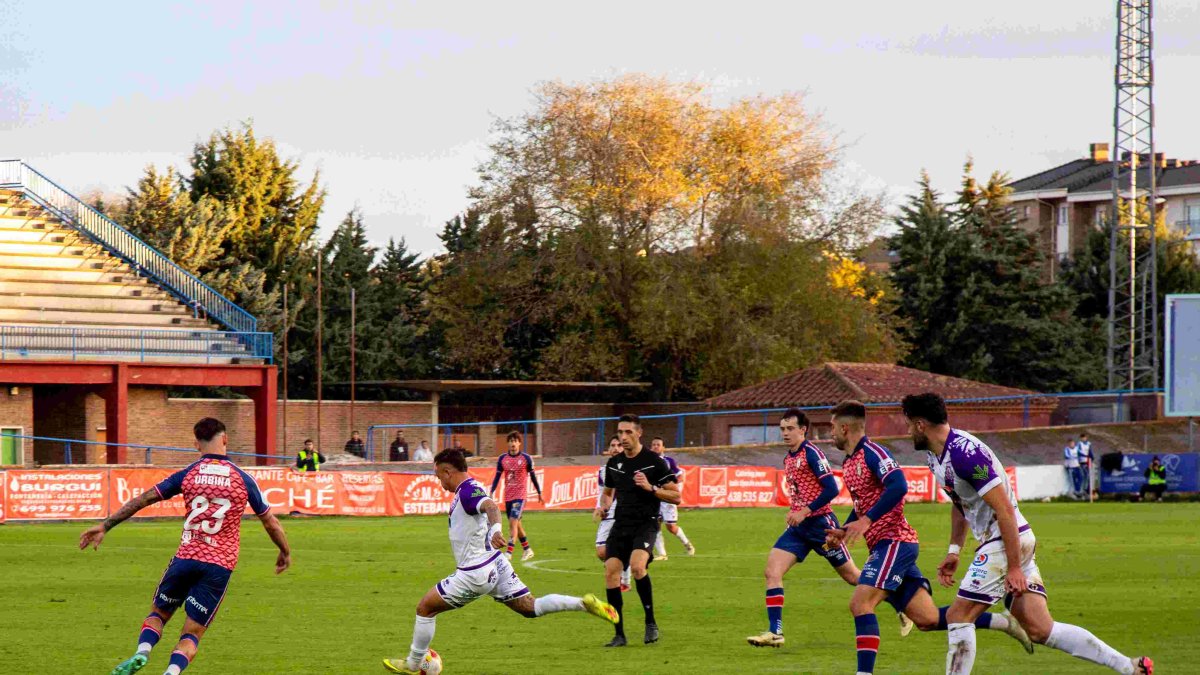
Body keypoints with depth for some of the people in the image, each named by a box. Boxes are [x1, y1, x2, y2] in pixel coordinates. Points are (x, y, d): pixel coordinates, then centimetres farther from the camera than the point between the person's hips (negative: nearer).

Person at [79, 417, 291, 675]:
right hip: (221, 565, 0)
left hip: (186, 557, 0)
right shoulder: (243, 480, 3)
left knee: (158, 613, 19)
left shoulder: (187, 474, 2)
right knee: (193, 633, 5)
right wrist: (285, 552, 29)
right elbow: (270, 522, 12)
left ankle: (142, 652, -11)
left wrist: (105, 526, 8)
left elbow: (143, 499, 2)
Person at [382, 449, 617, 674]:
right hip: (496, 565, 10)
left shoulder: (468, 491, -19)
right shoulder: (469, 488, 12)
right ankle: (584, 604, -8)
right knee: (530, 608, 7)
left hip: (475, 574, -10)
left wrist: (495, 529, -59)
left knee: (425, 608, 2)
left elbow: (491, 507, -39)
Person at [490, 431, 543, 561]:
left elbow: (532, 476, 5)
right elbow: (497, 476, 8)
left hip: (520, 495, -5)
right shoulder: (502, 459, 5)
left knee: (513, 522, -17)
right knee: (516, 524, 12)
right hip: (508, 495, 5)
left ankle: (509, 552, -20)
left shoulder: (526, 458, -3)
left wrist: (539, 493, 11)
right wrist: (492, 492, -2)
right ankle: (528, 550, 27)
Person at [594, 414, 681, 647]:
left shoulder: (654, 462, -4)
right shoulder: (614, 464, 12)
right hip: (621, 525, 5)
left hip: (646, 523, -5)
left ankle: (651, 623, -13)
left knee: (637, 565, -30)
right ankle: (619, 634, -2)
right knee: (611, 571, -10)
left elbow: (676, 496, -3)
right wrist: (603, 507, 7)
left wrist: (651, 488, -18)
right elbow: (608, 492, 29)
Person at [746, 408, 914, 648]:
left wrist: (805, 511, -22)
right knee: (772, 572, -9)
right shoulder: (788, 458, 12)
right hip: (798, 527, 8)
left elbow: (831, 489, -18)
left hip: (820, 523, -8)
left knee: (852, 575, 4)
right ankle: (775, 632, -11)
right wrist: (793, 512, 13)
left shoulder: (812, 453, -13)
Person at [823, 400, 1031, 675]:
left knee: (860, 603, -20)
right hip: (883, 546, 10)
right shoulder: (849, 463, 18)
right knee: (927, 619, 6)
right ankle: (1003, 623, 14)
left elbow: (898, 486, -26)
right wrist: (843, 531, 14)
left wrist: (866, 521, -29)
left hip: (894, 541, -10)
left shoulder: (872, 452, -11)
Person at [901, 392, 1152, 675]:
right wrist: (954, 551, 21)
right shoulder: (936, 456, 10)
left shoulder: (965, 453, -21)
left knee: (959, 616, -7)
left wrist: (1014, 567, -22)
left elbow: (1005, 509, -22)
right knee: (1040, 630, 4)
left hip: (1007, 542, -10)